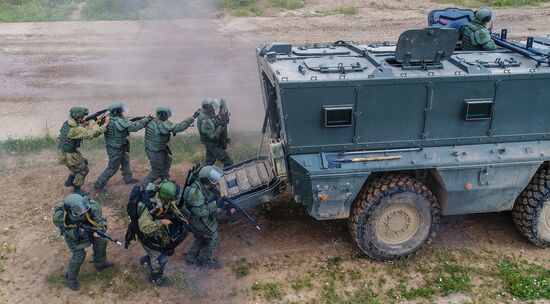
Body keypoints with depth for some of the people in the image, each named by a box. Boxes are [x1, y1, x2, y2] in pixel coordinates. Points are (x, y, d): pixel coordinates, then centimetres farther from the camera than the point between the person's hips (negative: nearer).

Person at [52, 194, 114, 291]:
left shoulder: (91, 206, -38)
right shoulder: (60, 216, -40)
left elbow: (99, 219, -27)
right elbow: (67, 232, -26)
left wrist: (100, 229, -46)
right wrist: (77, 232, -44)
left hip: (87, 226, 4)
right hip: (71, 233, -3)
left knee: (101, 241, 9)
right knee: (79, 255, -7)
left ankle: (100, 263, 39)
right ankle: (70, 278, 20)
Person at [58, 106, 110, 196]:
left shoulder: (68, 123, -3)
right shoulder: (75, 130, -31)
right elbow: (92, 134, -32)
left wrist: (85, 124, -7)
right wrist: (105, 124, -24)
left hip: (65, 151, 9)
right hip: (68, 155, -9)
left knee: (83, 162, 26)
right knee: (83, 169, 7)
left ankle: (69, 181, 38)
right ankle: (76, 190, 23)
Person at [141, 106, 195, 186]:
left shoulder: (151, 121, -2)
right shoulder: (161, 125, -28)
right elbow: (178, 128, -31)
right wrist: (190, 120, -21)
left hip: (151, 149, 9)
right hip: (156, 153, -9)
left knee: (167, 160, 28)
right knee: (157, 172, 9)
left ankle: (165, 179, 42)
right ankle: (143, 186, 18)